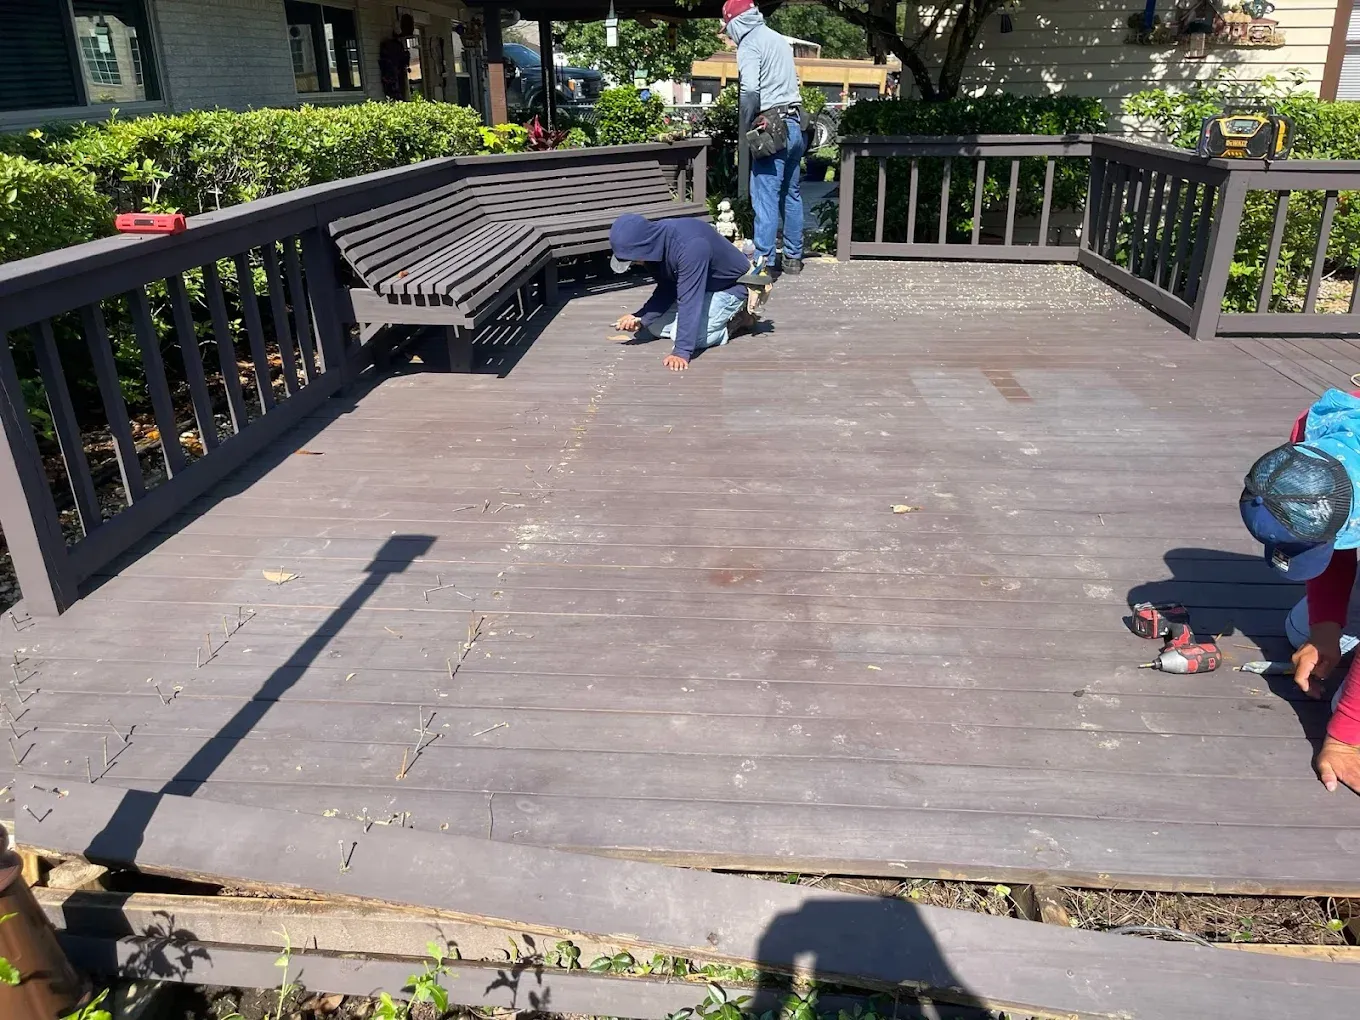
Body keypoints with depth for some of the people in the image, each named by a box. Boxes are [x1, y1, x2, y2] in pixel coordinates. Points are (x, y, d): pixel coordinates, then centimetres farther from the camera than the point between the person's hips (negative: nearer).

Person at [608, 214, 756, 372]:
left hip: (730, 286, -8)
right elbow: (665, 290, -2)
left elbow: (689, 301, -40)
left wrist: (681, 351, -42)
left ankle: (737, 320, -1)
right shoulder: (657, 241, -12)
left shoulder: (690, 246, -38)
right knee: (654, 325, 4)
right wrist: (640, 318, -15)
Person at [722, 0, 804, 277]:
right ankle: (793, 257, 20)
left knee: (766, 198, -7)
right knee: (791, 194, 13)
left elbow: (751, 90, -21)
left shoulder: (749, 44, -7)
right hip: (794, 123, 8)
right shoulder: (779, 39, 19)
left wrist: (747, 123, -7)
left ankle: (763, 264, -8)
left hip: (773, 128, -8)